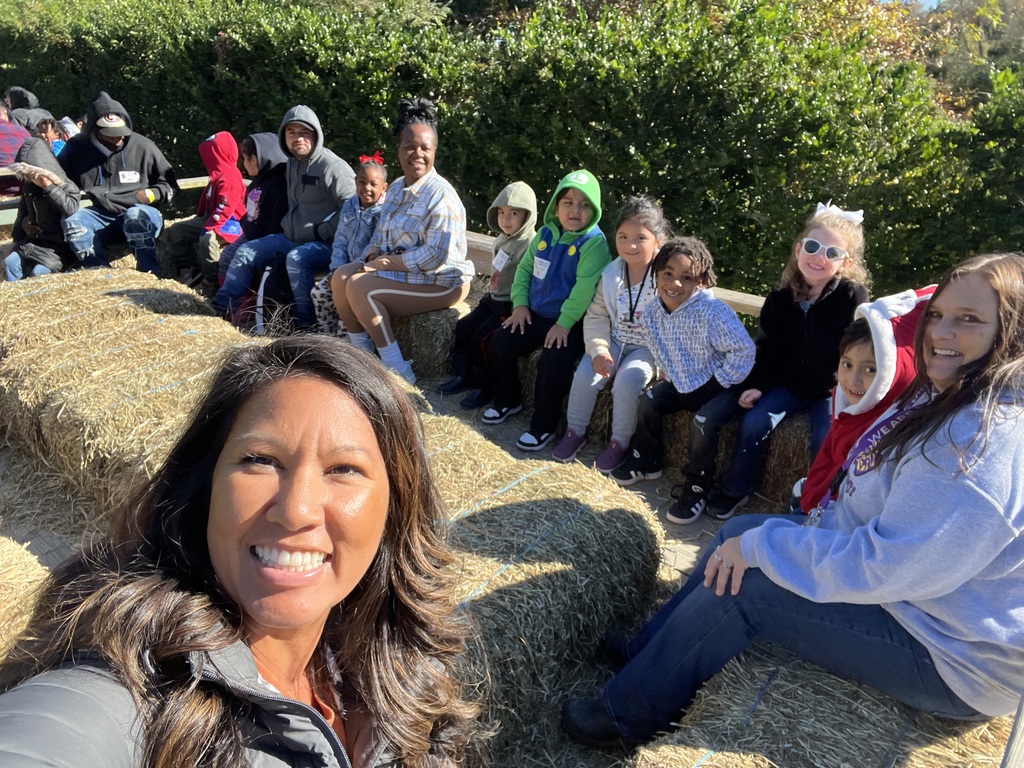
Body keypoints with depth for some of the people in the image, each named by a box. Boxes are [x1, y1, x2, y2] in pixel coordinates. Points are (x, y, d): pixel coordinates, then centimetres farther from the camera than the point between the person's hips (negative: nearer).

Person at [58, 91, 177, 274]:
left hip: (142, 217, -2)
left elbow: (169, 184, 12)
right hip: (100, 219, 2)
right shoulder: (76, 148, 6)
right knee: (71, 220, -28)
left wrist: (151, 195, -7)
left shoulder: (142, 146, 2)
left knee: (135, 215, -37)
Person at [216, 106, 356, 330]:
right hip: (290, 237, 9)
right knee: (247, 252, 5)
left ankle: (306, 323, -28)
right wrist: (287, 226, 15)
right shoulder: (291, 164, 12)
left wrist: (320, 232, -19)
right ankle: (222, 306, 13)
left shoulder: (333, 166, -16)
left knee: (297, 258, -36)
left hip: (325, 244, -9)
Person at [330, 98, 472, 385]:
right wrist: (373, 257, -7)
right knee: (340, 277, -4)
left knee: (360, 288, -23)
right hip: (397, 269, 9)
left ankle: (397, 371, -15)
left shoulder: (440, 195, -18)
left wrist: (388, 262, -18)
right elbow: (381, 234, 16)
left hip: (440, 282, -9)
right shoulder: (397, 187, 10)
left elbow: (436, 256, -26)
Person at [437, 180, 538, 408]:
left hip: (511, 306, -9)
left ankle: (485, 387, 1)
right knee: (463, 327, 4)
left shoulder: (530, 245, -19)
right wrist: (487, 295, 19)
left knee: (480, 338, -16)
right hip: (493, 299, 9)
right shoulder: (500, 241, 10)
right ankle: (464, 376, 18)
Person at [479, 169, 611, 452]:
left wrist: (564, 323, -25)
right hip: (535, 315, 7)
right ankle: (507, 401, 22)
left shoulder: (594, 242, -15)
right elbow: (524, 268, 14)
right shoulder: (545, 234, 6)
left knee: (553, 361, -28)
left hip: (571, 323, -7)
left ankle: (544, 425, -9)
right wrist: (520, 303, 2)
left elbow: (584, 287, -22)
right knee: (500, 343, -1)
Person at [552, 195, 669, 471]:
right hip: (615, 341, 4)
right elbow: (596, 316, 0)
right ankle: (575, 432, 5)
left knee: (627, 382, -28)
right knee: (585, 374, -17)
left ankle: (619, 443, -5)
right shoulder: (610, 274, -2)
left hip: (648, 348, -4)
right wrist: (598, 349, -15)